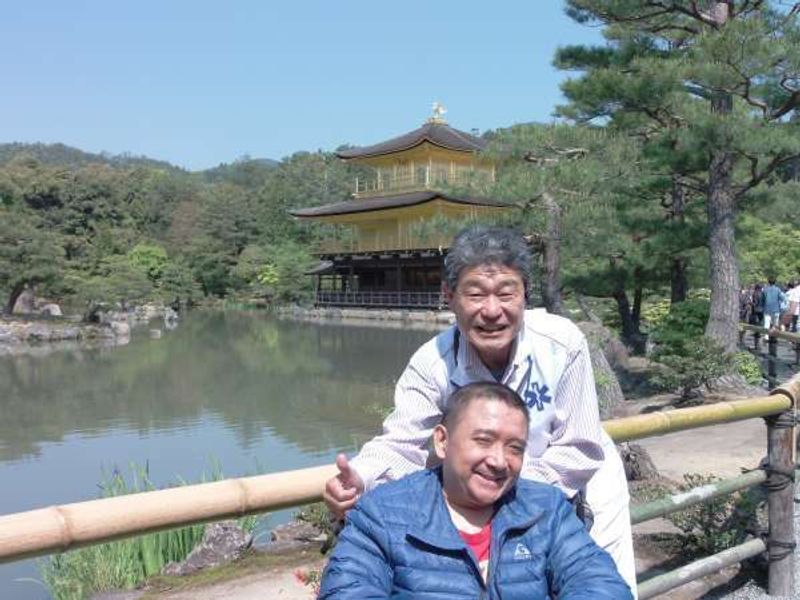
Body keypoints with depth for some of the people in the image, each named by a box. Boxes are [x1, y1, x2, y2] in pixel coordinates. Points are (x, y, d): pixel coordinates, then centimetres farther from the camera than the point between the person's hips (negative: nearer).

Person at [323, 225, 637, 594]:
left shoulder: (563, 345, -26)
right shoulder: (432, 363, -23)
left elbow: (580, 450, -22)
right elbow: (401, 444, -25)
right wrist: (360, 478, -46)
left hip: (578, 480, -1)